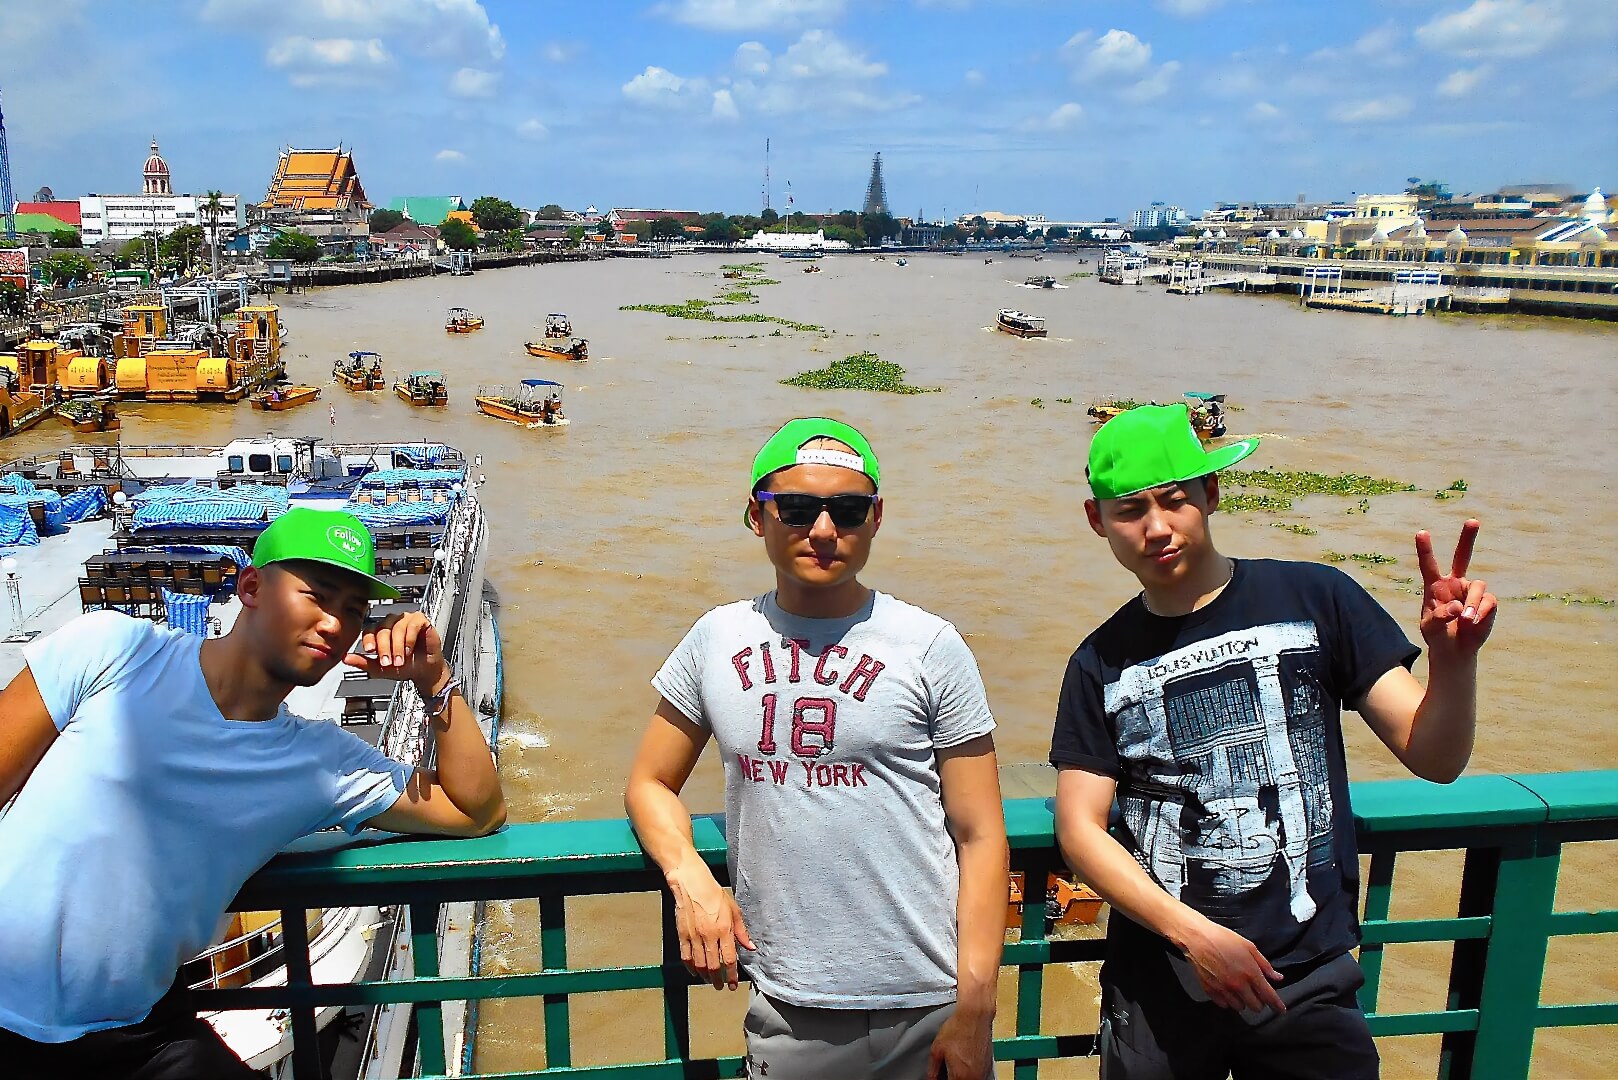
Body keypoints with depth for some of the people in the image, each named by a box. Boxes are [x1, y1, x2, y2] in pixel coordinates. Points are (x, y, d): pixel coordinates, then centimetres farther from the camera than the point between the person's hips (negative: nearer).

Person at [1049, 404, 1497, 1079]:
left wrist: (1454, 657, -27)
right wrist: (1193, 934, -16)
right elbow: (1079, 827, -5)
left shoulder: (1312, 599, -5)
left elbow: (1435, 758, -7)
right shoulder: (1101, 662, -1)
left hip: (1307, 984, -1)